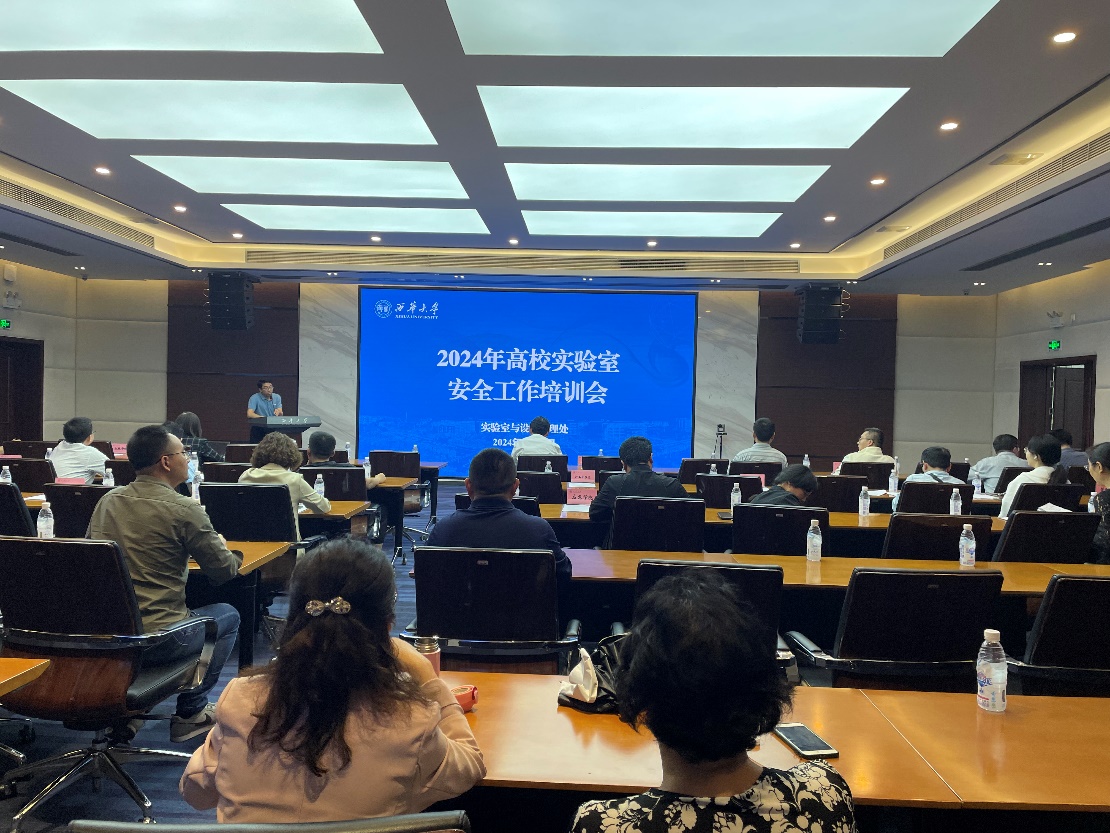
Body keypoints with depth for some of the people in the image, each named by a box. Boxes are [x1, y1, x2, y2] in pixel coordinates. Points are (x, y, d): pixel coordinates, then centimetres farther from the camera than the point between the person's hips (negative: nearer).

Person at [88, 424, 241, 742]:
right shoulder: (184, 509, -15)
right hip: (155, 638, -7)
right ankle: (191, 712, 24)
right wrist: (227, 549, 17)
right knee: (228, 615, 20)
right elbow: (223, 572, -7)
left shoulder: (107, 501, 5)